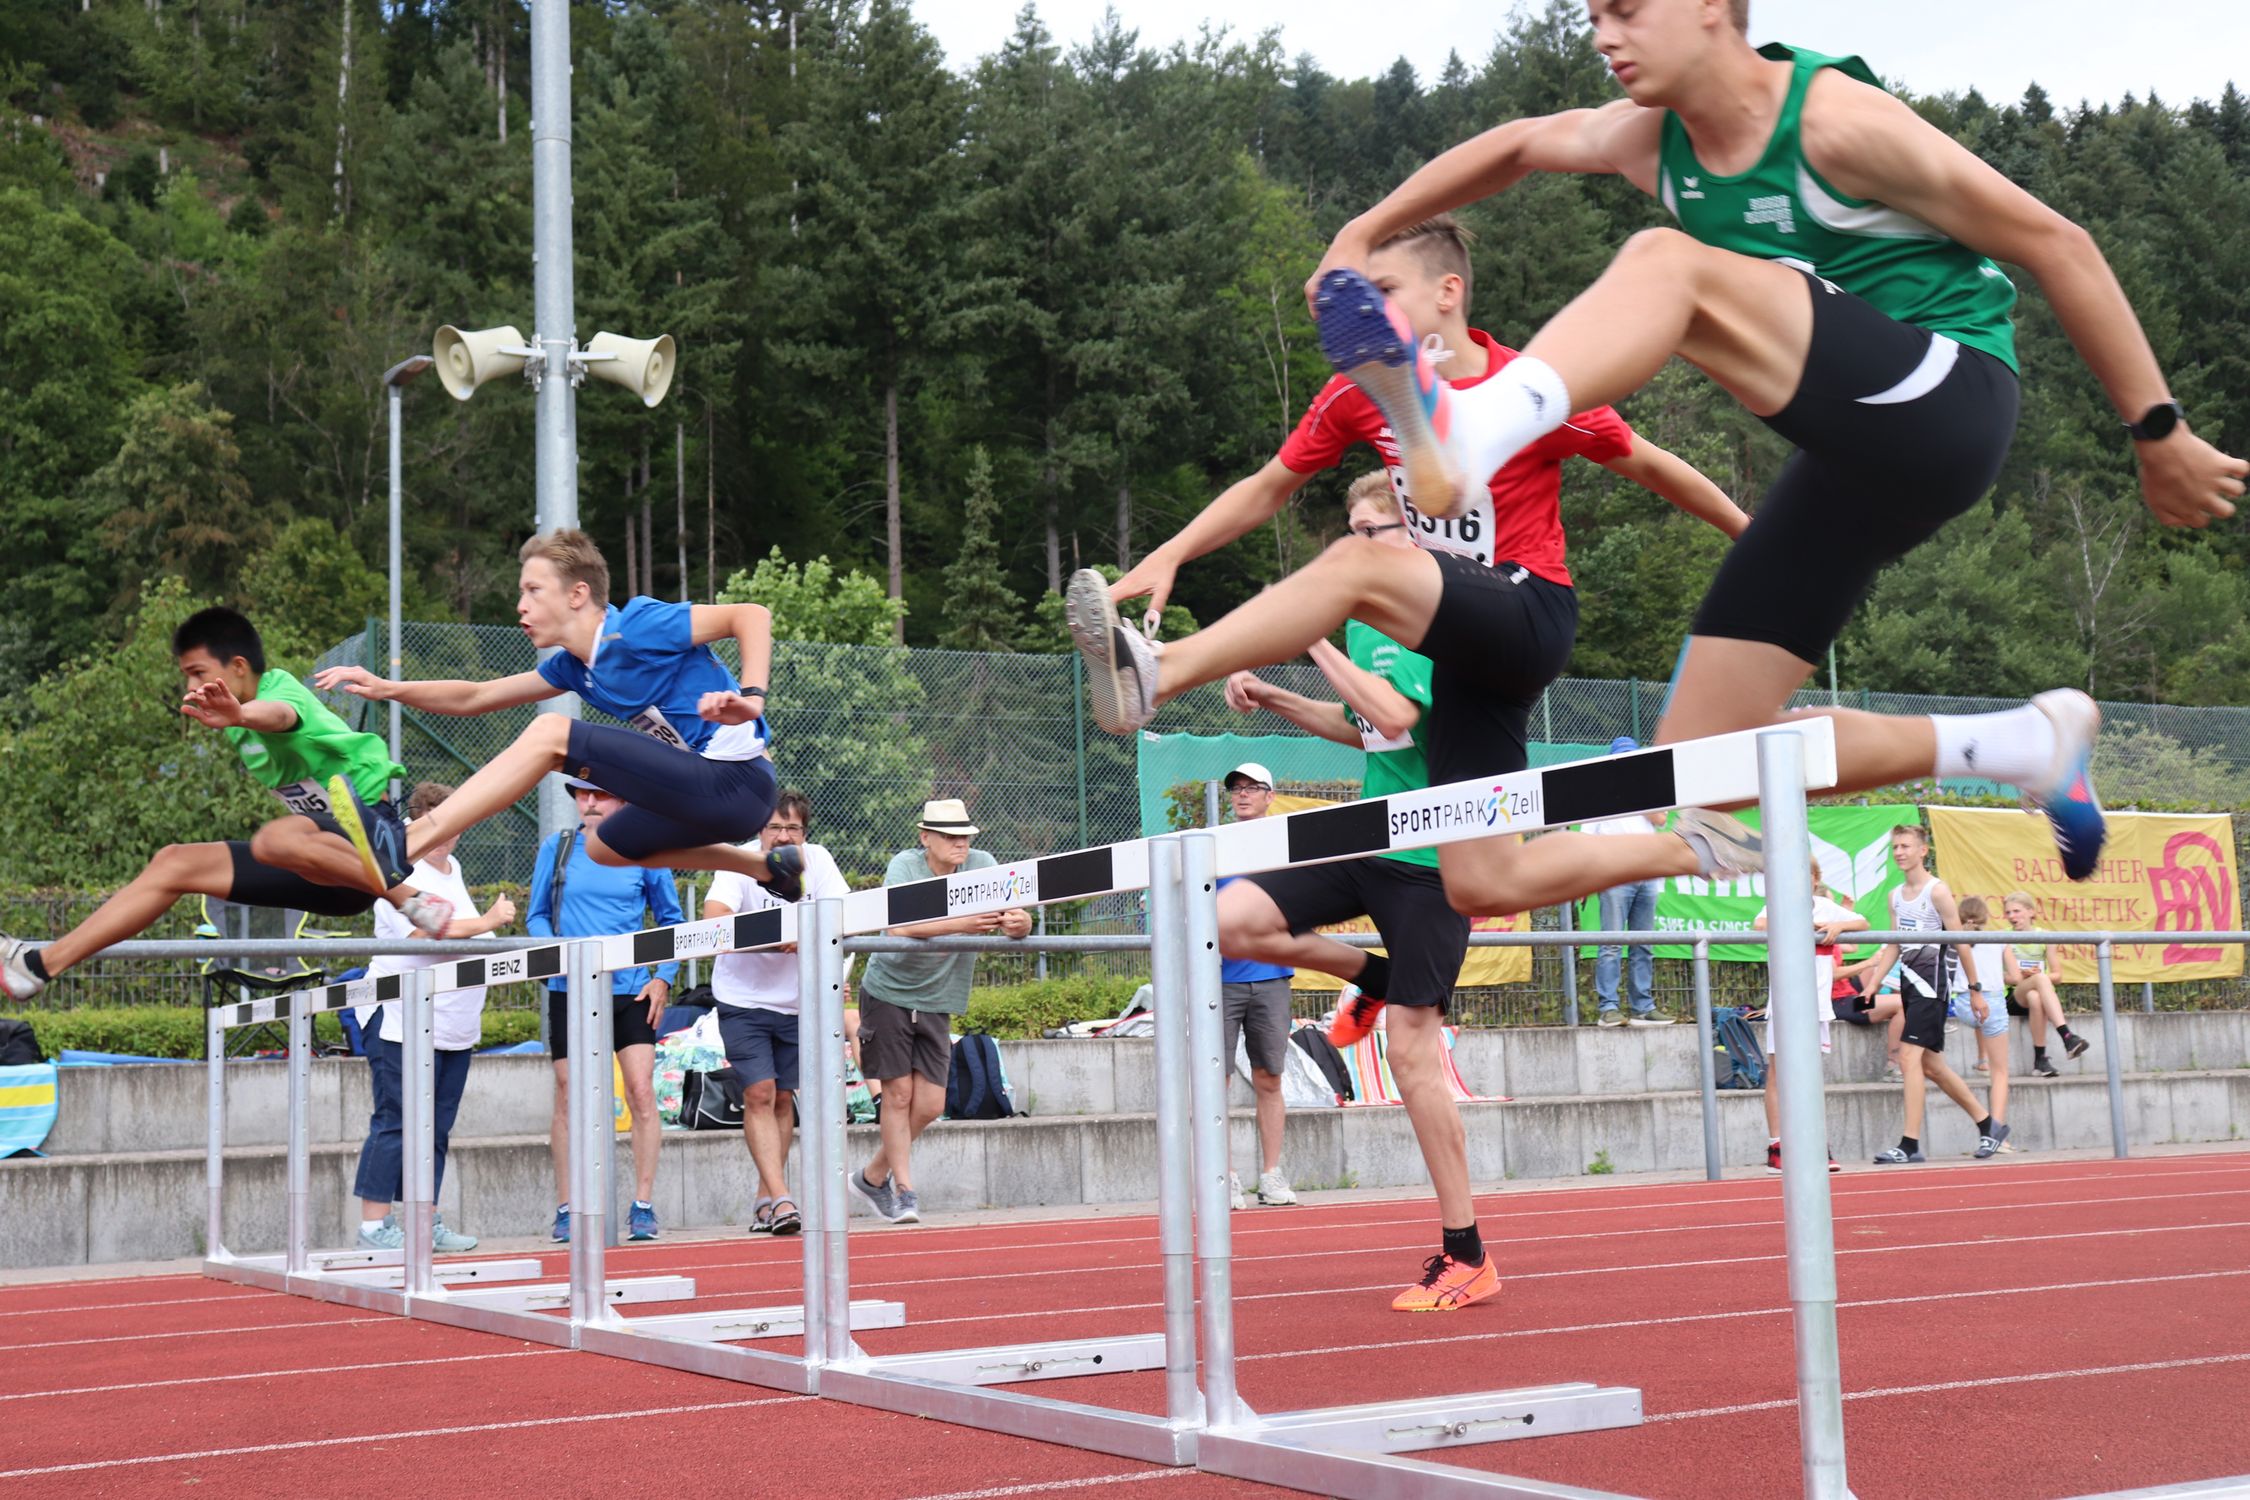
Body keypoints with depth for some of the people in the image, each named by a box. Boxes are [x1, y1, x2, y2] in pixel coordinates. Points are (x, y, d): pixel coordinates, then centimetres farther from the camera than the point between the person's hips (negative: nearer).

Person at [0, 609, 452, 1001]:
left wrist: (238, 715, -64)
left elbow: (279, 715, -43)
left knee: (276, 840, -39)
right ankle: (42, 964, 9)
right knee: (175, 864, 7)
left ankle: (409, 898, -26)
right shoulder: (240, 731, 10)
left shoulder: (280, 688, -17)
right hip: (331, 871, 9)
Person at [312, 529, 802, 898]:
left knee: (550, 734, -16)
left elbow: (753, 614, -15)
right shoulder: (573, 666, 16)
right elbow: (474, 698, 21)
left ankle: (396, 847, -23)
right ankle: (768, 867, 24)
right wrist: (388, 689, 9)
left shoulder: (641, 627, -10)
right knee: (604, 847, 36)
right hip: (706, 795, 10)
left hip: (736, 779, -10)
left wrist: (750, 699, -27)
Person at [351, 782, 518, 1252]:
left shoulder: (452, 869, 18)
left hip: (454, 1026, 8)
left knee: (437, 1127, 9)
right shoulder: (401, 875, -9)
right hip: (400, 1022, -8)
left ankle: (426, 1223, 13)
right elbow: (424, 930, -27)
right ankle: (374, 1226, -4)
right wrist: (485, 922, -28)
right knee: (396, 1123, -8)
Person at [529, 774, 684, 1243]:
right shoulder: (555, 848, 4)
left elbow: (671, 919, 11)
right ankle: (566, 1210, 12)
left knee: (641, 1091, -7)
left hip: (631, 991, 0)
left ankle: (643, 1207, 1)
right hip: (569, 991, 1)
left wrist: (663, 978, 0)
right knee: (569, 1098, 3)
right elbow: (537, 917, 8)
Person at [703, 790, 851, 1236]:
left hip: (797, 1001, 3)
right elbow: (714, 915, -29)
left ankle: (765, 1198, 21)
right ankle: (781, 1199, -15)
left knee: (782, 1099, 9)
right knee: (759, 1094, -12)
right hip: (742, 1001, -3)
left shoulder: (818, 861, -6)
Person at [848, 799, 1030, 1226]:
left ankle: (872, 1177, 22)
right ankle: (904, 1191, 10)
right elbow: (899, 927, -32)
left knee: (930, 1105, 2)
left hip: (936, 1003, 4)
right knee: (898, 1094, -3)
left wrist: (1019, 922, -37)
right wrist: (961, 924, -46)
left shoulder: (981, 866, -4)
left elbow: (1015, 924, -12)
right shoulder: (904, 866, -15)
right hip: (888, 994, -4)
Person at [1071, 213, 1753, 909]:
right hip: (1464, 649, 7)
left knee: (1356, 562, -32)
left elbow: (1650, 467, 2)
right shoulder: (1357, 394, 2)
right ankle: (1686, 849, 18)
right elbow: (1268, 488, 12)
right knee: (1481, 890, 1)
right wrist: (1168, 555, -2)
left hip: (1532, 617, -7)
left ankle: (1154, 675, -42)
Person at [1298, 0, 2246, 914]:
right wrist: (1362, 236, 15)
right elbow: (1520, 144, 25)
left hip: (1944, 399, -8)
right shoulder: (1652, 138, 7)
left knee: (1666, 261, -26)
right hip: (1851, 464, 8)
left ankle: (1467, 438, -48)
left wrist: (2158, 432, -7)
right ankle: (2027, 746, 15)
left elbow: (2054, 244, -8)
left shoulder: (1839, 122, -12)